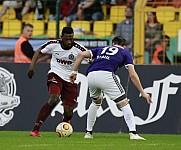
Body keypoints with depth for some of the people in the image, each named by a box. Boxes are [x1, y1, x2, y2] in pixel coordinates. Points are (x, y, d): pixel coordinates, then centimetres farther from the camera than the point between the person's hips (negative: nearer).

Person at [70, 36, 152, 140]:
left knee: (96, 102, 31)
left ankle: (88, 133, 32)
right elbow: (132, 74, 11)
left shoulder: (102, 49, 33)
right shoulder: (125, 52, 22)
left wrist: (74, 71, 27)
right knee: (124, 104, 4)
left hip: (91, 75, 5)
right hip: (106, 75, -5)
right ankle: (133, 133, -9)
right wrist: (143, 92, 12)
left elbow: (81, 55, 23)